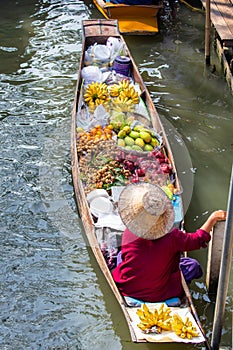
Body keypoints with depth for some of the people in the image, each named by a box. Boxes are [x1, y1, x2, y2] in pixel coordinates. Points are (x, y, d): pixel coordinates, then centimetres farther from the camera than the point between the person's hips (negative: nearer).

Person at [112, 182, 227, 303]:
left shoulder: (128, 233, -17)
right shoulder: (172, 237, -26)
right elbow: (199, 239, -8)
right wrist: (213, 218, 6)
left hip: (127, 290, 2)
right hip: (159, 295, -2)